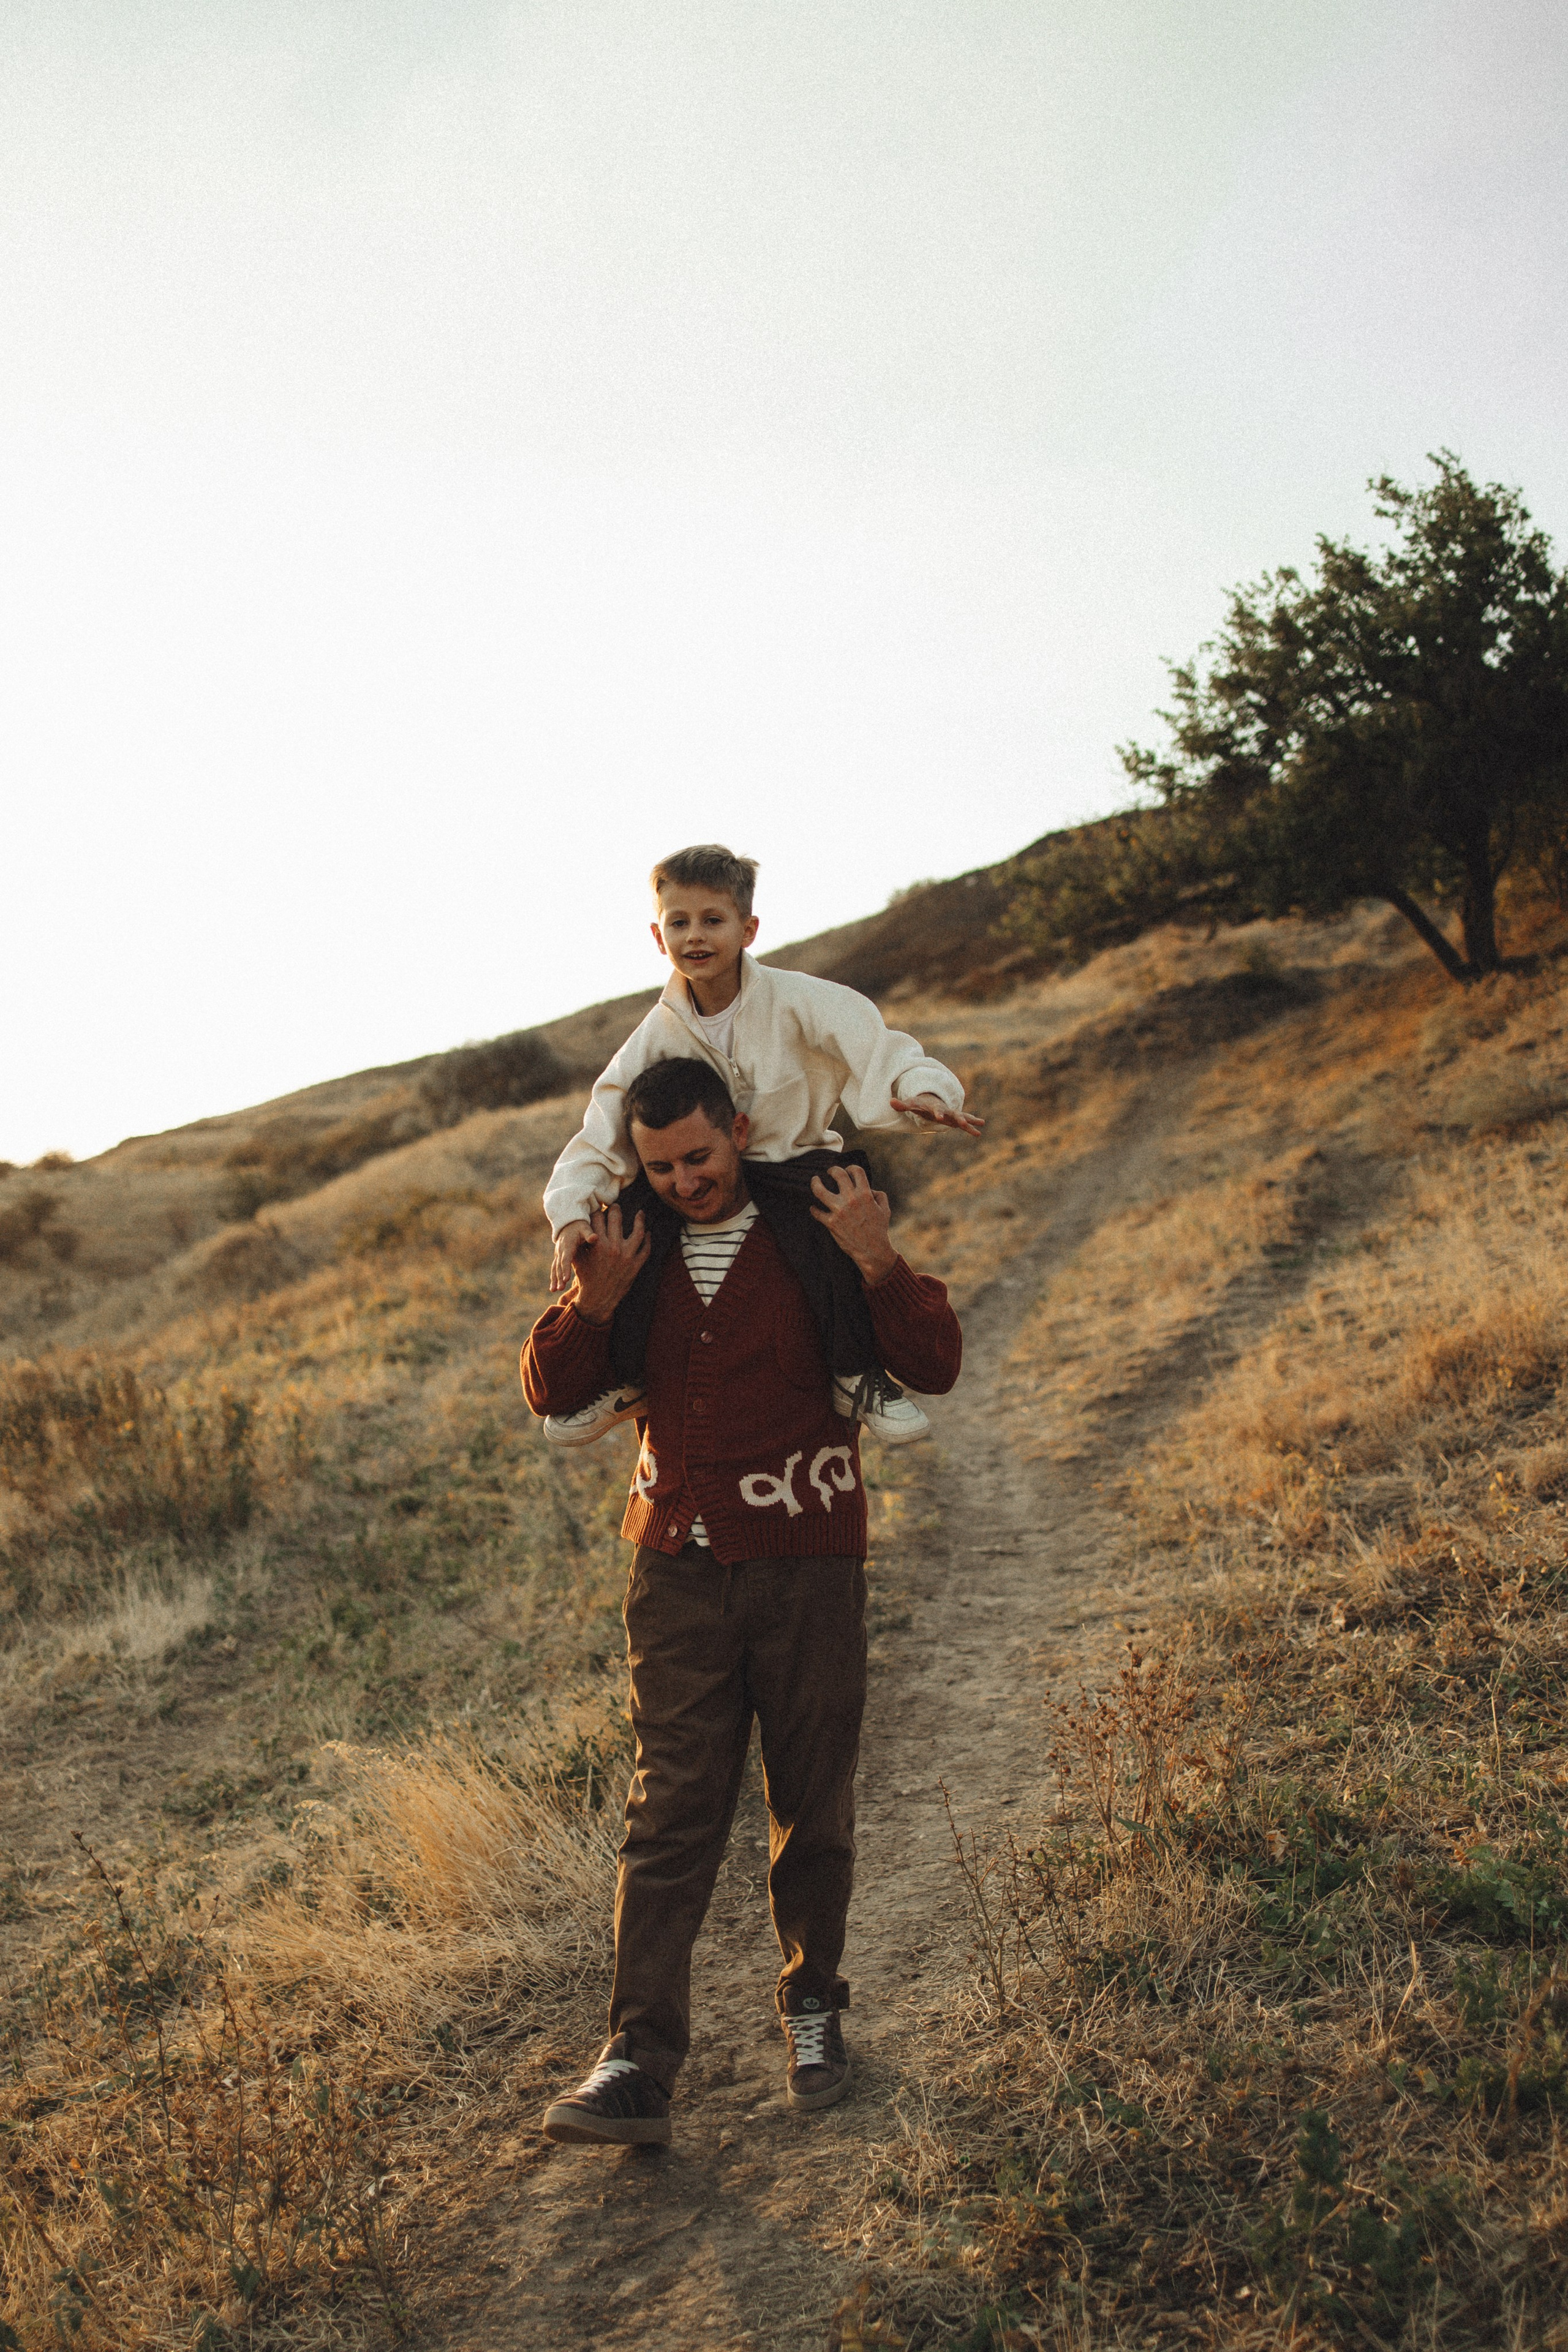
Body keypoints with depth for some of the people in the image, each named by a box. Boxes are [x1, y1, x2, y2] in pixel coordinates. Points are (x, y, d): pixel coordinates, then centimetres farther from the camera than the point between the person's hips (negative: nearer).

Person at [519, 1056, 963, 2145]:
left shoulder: (817, 1238, -2)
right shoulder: (635, 1248, 7)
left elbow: (934, 1366, -7)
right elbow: (553, 1392, 7)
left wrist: (877, 1262, -21)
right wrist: (596, 1298, -11)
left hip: (808, 1571, -1)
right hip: (679, 1571, 2)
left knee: (812, 1811, 10)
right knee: (670, 1816, -4)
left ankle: (814, 2007, 31)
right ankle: (639, 2066, -3)